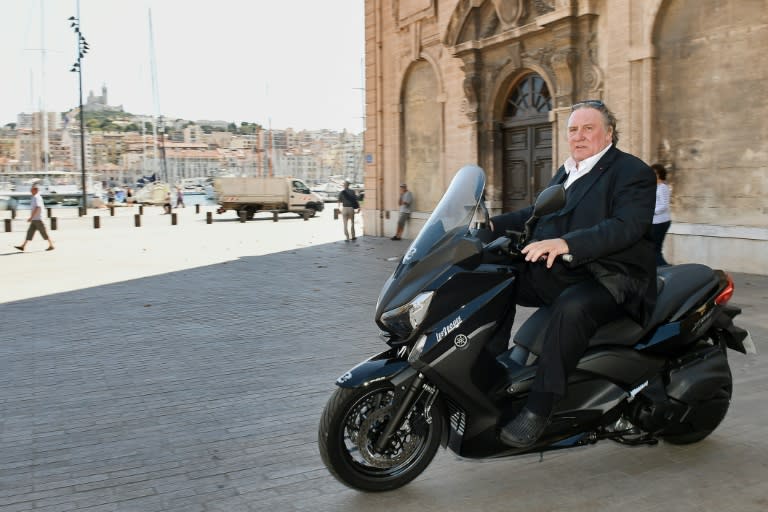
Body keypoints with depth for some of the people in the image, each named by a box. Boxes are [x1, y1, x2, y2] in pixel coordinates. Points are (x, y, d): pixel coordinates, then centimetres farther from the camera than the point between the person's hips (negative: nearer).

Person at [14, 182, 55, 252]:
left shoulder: (36, 197, -15)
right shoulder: (35, 197, 16)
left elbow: (37, 208, -25)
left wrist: (31, 217, -23)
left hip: (37, 219, -10)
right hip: (35, 219, 10)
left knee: (44, 233, -5)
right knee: (30, 232, 7)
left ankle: (51, 245, 1)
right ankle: (23, 246, 6)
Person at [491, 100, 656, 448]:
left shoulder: (632, 172, -7)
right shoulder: (566, 173, 21)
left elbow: (627, 226, -23)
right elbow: (537, 213, 22)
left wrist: (566, 243, -36)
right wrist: (495, 225, 5)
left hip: (611, 279, -8)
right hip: (559, 272, 8)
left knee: (571, 308, -37)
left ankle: (537, 410, -32)